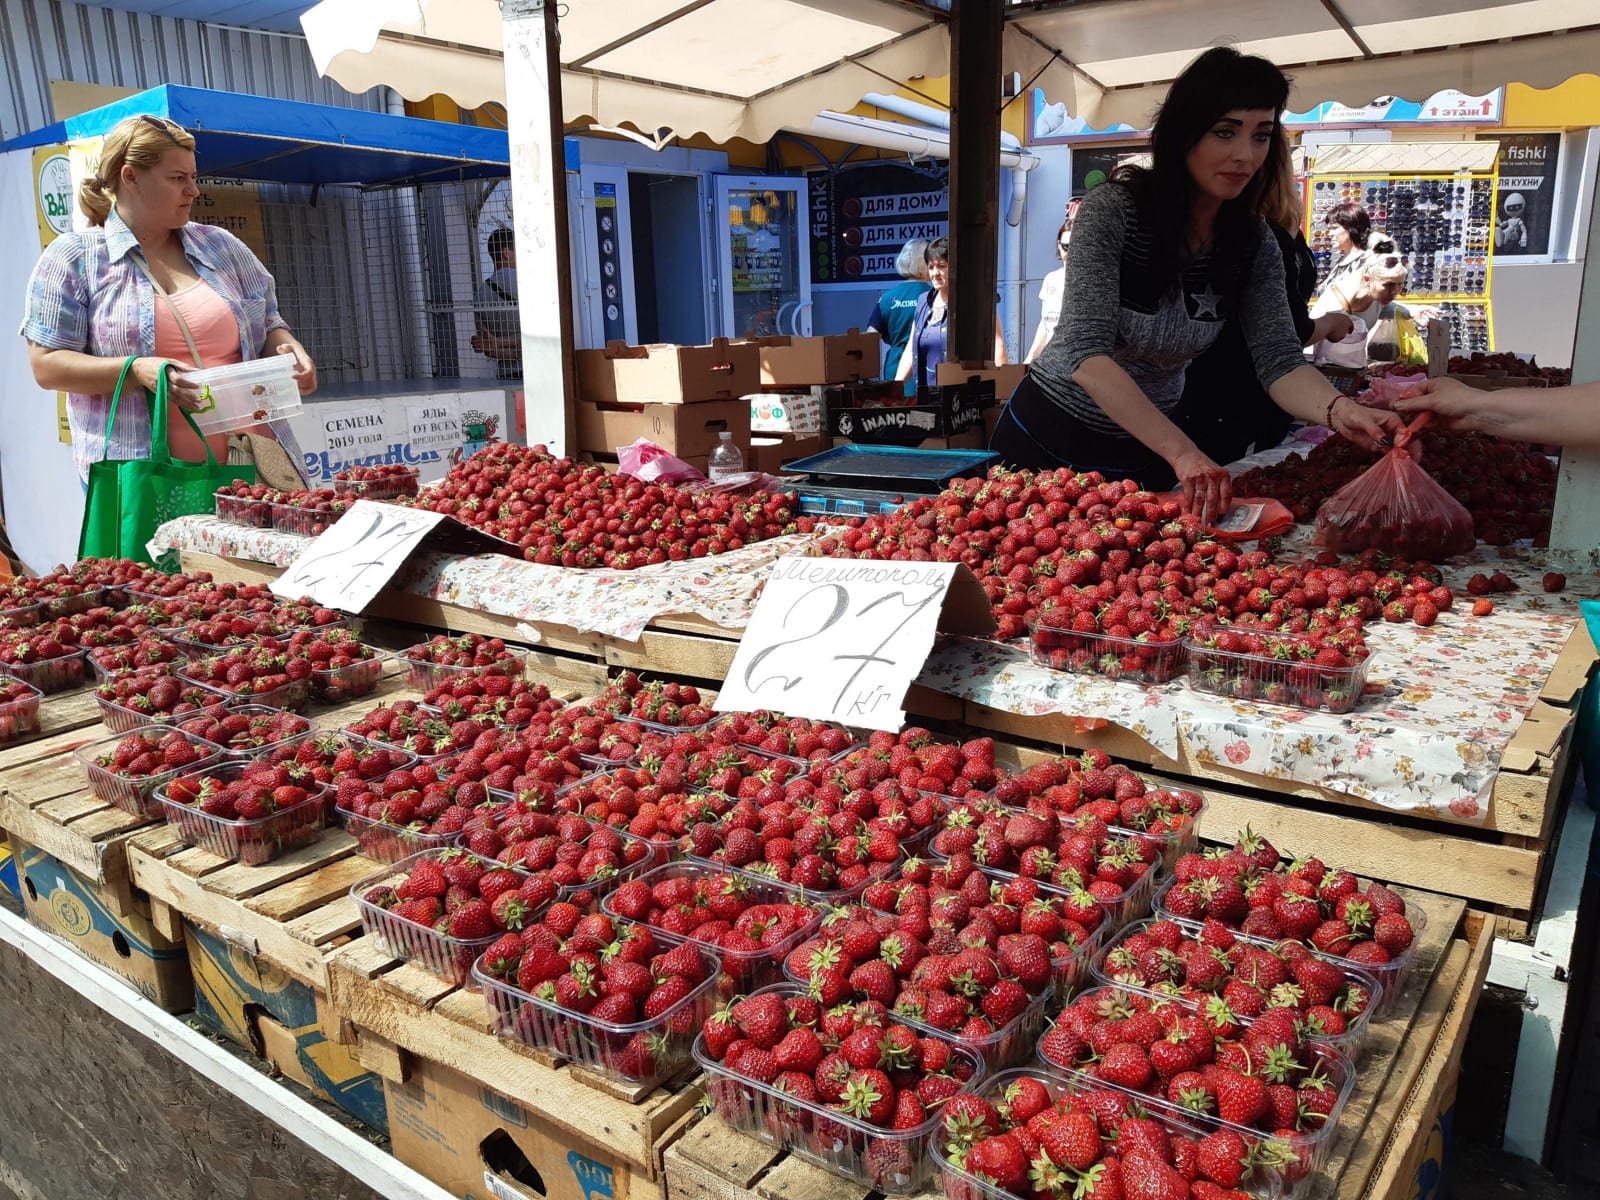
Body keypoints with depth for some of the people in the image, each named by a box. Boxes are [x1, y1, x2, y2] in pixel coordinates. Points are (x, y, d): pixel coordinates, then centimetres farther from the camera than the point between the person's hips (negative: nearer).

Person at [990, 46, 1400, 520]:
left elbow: (1279, 361, -13)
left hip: (1148, 449, 4)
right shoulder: (1111, 211, -21)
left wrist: (1340, 411, -37)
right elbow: (1087, 353, -31)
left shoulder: (1254, 245, -6)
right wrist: (1182, 452, -42)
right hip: (1052, 436, -4)